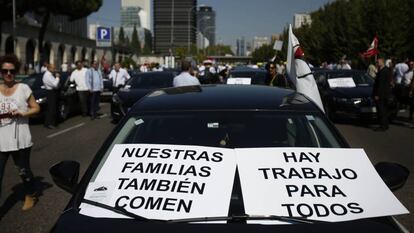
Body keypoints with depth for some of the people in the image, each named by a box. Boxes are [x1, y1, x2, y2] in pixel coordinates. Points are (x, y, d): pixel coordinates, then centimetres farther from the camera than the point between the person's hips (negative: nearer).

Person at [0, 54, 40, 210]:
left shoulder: (23, 88, -2)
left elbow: (36, 108, 2)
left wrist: (22, 113, -15)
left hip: (20, 140, -2)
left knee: (23, 171, 13)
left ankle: (30, 196, 38)